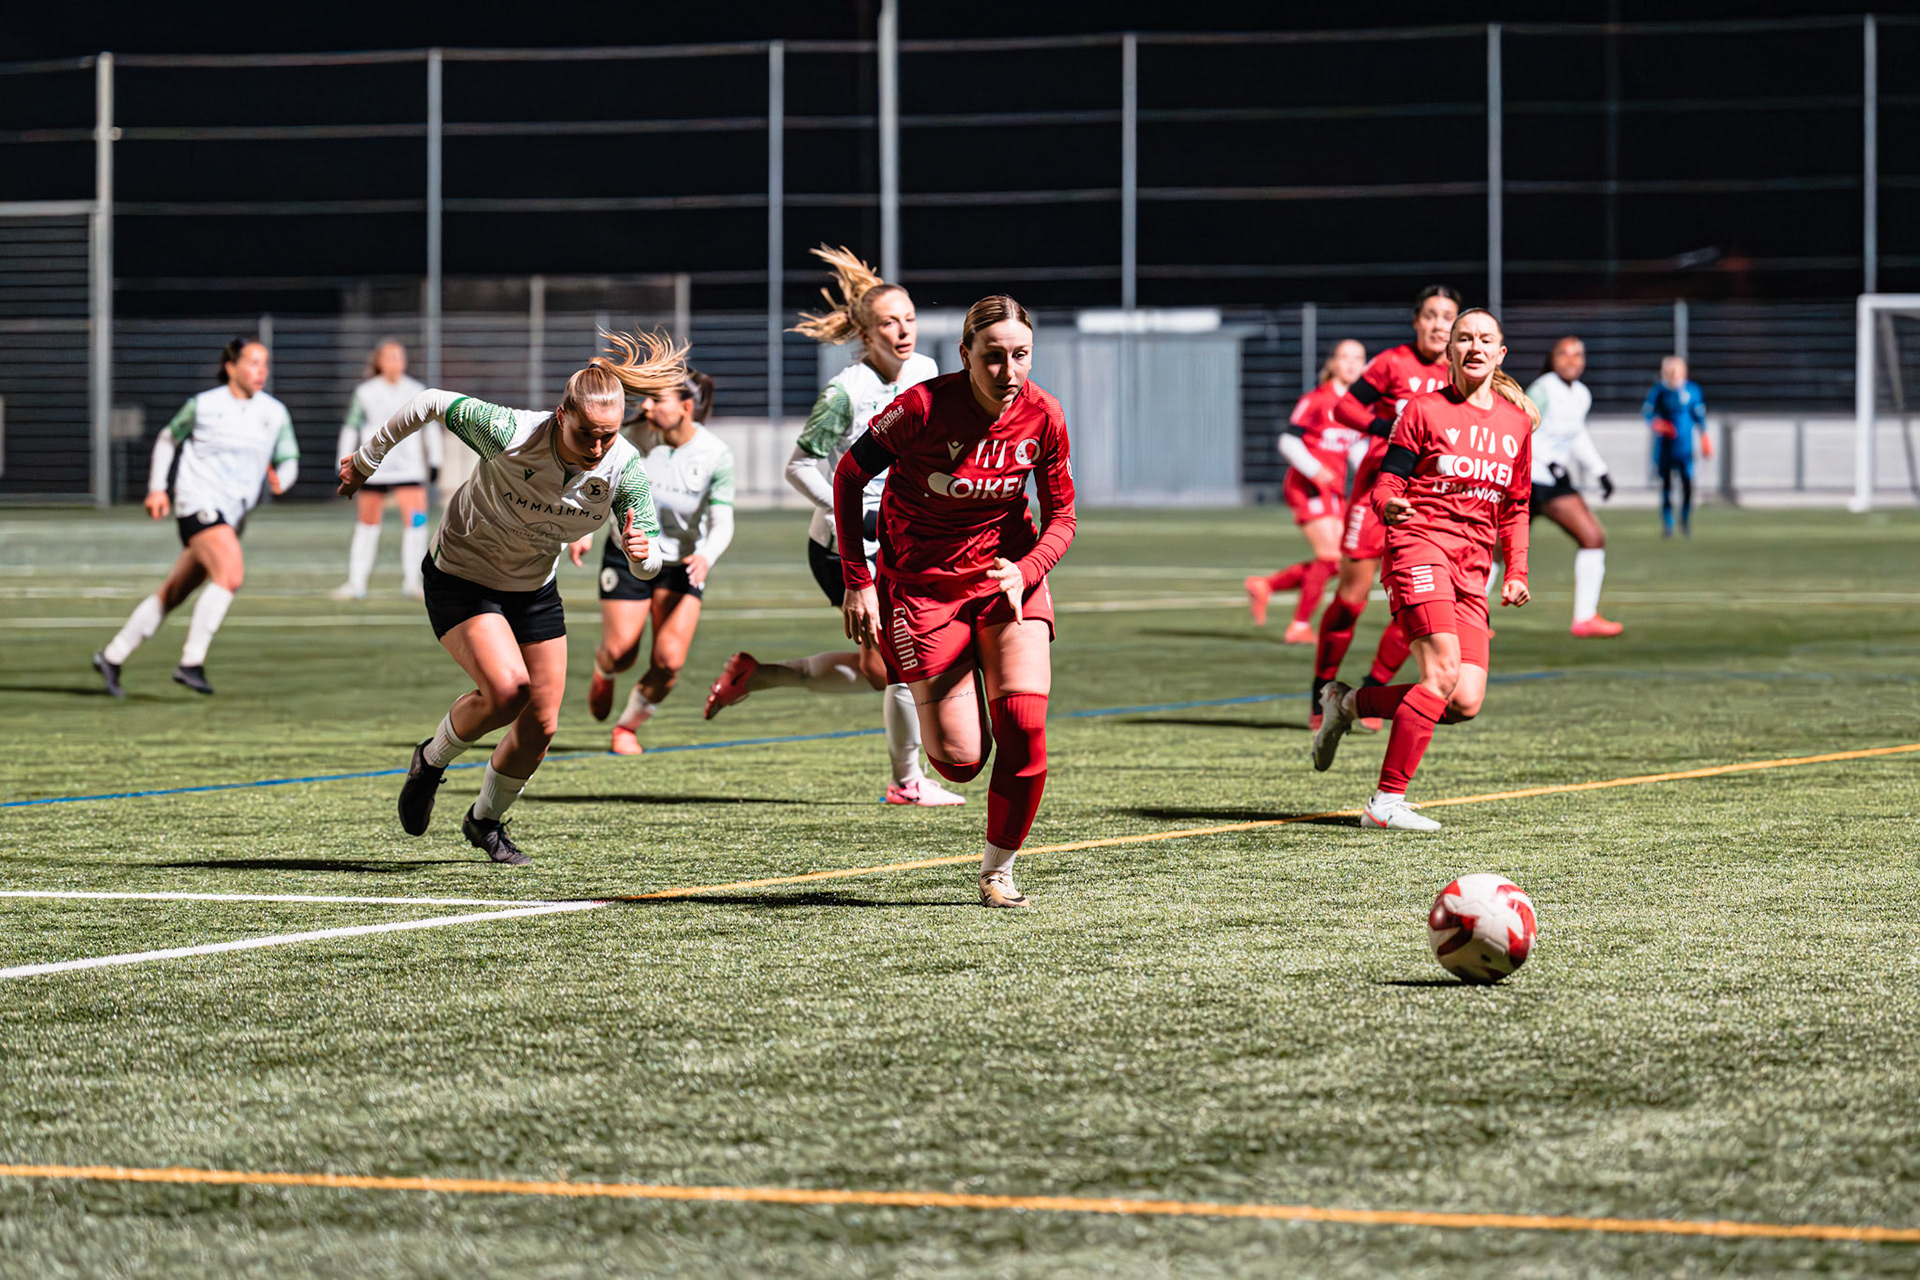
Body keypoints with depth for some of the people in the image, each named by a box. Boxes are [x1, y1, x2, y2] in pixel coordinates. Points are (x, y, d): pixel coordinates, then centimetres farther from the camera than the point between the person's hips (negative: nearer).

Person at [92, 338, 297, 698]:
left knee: (172, 595, 11)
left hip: (233, 514, 6)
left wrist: (281, 480, -9)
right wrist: (157, 488, 6)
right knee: (231, 573, -26)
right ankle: (191, 663, -23)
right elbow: (168, 438, 13)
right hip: (197, 502, -6)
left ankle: (112, 657, 24)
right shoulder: (203, 405, -2)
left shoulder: (274, 413, 6)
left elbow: (288, 459, 14)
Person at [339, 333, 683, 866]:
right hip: (460, 577, -5)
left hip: (534, 590, 5)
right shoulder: (511, 436, -34)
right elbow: (431, 404, -19)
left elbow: (650, 562, -13)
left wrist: (642, 552, -38)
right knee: (507, 688, -26)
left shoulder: (625, 470, -22)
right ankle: (431, 761, 4)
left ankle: (486, 821, 33)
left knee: (541, 725, 5)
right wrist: (365, 462, -6)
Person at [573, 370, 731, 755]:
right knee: (620, 653, -3)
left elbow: (722, 520, -17)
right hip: (628, 556, 0)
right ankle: (603, 673, 38)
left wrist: (707, 557, -38)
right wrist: (585, 528, -13)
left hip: (682, 565, 0)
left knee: (669, 660, -12)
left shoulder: (716, 455, -20)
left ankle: (628, 726, 16)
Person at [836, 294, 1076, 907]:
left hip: (1009, 572, 3)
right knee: (961, 759, -6)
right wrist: (856, 580, -9)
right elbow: (849, 474, -8)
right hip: (924, 578, -3)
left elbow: (1061, 517, 1)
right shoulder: (925, 406, -22)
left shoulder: (1043, 416, -11)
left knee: (1024, 723, -17)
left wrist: (1025, 572, -19)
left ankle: (998, 870, 2)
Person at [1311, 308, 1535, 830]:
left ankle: (1349, 702, 13)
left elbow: (1515, 509, 25)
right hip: (1420, 544, -5)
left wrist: (1516, 572, 13)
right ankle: (1387, 802, -18)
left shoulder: (1517, 422, 17)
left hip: (1472, 572, 5)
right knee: (1443, 673, -23)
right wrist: (1389, 506, -23)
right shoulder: (1425, 409, 4)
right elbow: (1386, 483, 0)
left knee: (1465, 702, -9)